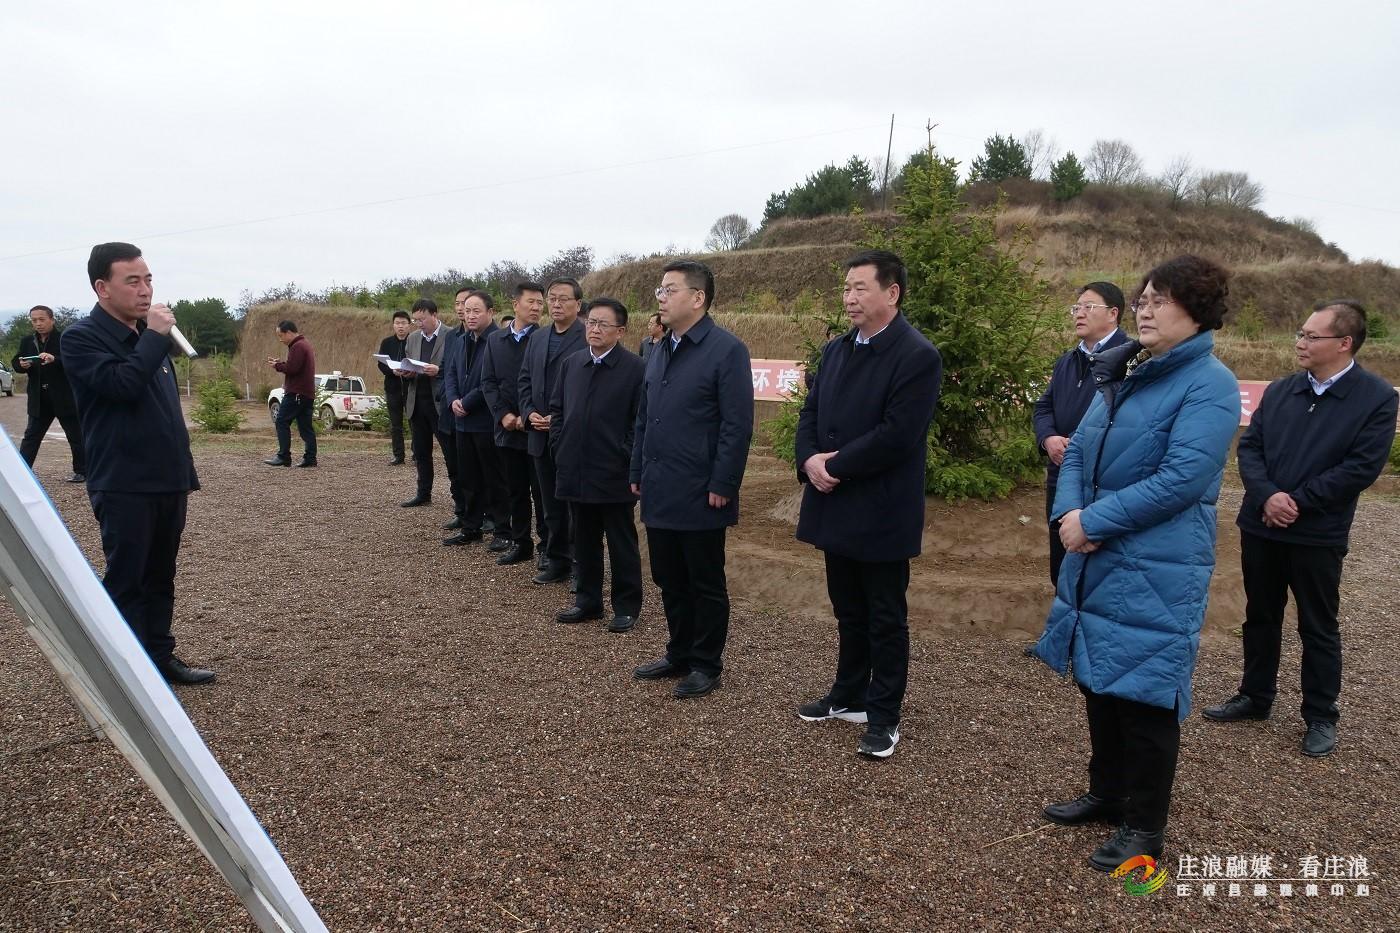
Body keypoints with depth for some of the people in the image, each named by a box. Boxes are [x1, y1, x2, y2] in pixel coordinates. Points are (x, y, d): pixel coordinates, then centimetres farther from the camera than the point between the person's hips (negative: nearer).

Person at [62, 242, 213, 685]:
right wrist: (155, 337, -15)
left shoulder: (148, 334, 15)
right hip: (124, 486, -7)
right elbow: (123, 383, -26)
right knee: (126, 580, -1)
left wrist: (185, 469, 19)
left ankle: (160, 657, 23)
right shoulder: (81, 338, -7)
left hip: (169, 481, 7)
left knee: (160, 577, 13)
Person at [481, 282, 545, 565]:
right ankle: (520, 543, 23)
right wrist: (503, 415, -6)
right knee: (515, 490, 12)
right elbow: (488, 382, 7)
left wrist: (528, 417, -14)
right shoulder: (495, 340, 10)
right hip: (507, 427, 5)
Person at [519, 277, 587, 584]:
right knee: (551, 505, 13)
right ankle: (557, 561, 23)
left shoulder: (588, 339, -9)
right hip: (541, 435, 7)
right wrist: (529, 413, 1)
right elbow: (525, 380, 18)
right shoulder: (537, 340, 15)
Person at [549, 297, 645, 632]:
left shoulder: (635, 367, -9)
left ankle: (626, 607, 18)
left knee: (622, 544, 7)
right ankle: (588, 600, 29)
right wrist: (559, 446, 8)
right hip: (576, 471, 5)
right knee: (584, 541, 16)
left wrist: (626, 458, -12)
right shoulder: (571, 363, 8)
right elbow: (556, 408, 16)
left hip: (615, 474, -5)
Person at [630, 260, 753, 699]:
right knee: (669, 580, 16)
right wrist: (638, 473, 13)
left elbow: (738, 426, -15)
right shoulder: (661, 350, 13)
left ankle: (707, 664, 22)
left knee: (705, 584, 7)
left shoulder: (726, 350, -12)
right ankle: (679, 654, 32)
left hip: (699, 494, -7)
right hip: (659, 493, 7)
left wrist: (722, 486, -17)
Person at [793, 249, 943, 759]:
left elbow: (896, 435, -22)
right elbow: (810, 413, 10)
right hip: (836, 506, 7)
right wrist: (809, 460, -9)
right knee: (848, 610, 20)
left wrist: (835, 466, -17)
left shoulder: (917, 356, -14)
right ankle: (849, 696, 36)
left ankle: (884, 716, 21)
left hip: (881, 512, -7)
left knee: (885, 618, 7)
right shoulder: (835, 349, 10)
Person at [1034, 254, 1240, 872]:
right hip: (1095, 559, 8)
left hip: (1156, 571, -8)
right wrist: (1070, 514, -9)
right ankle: (1108, 794, 35)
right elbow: (1079, 451, 10)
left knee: (1144, 692, 3)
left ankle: (1145, 825, 20)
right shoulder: (1125, 375, 12)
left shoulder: (1209, 384, -12)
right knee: (1099, 682, 17)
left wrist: (1095, 522, -18)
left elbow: (1182, 478, -21)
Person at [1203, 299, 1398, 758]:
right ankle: (1255, 696, 32)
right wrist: (1266, 496, -16)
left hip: (1318, 535, -4)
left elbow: (1362, 467, -15)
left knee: (1319, 628, 8)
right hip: (1260, 526, 5)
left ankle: (1321, 717, 23)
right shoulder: (1280, 390, 6)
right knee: (1260, 617, 16)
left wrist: (1296, 502, -16)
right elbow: (1249, 446, 0)